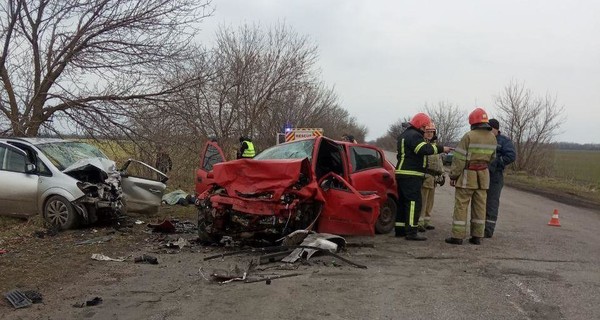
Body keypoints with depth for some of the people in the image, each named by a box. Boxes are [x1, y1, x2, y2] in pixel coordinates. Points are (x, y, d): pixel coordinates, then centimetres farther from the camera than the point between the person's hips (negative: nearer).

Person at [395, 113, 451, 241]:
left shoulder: (404, 135, 21)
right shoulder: (414, 135, -13)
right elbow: (425, 149, -27)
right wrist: (442, 148, -23)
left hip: (402, 173, 11)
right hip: (411, 175, -11)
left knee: (403, 202, 13)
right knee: (414, 202, -10)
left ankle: (400, 229, 17)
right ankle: (411, 232, -12)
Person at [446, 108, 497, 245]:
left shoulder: (469, 136, -14)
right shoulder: (492, 138, 5)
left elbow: (459, 158, -14)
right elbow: (491, 157, 14)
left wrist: (453, 175, -8)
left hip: (467, 175, -5)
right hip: (483, 176, 6)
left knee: (461, 205, -1)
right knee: (479, 206, 10)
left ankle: (458, 236, 0)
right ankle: (477, 236, 14)